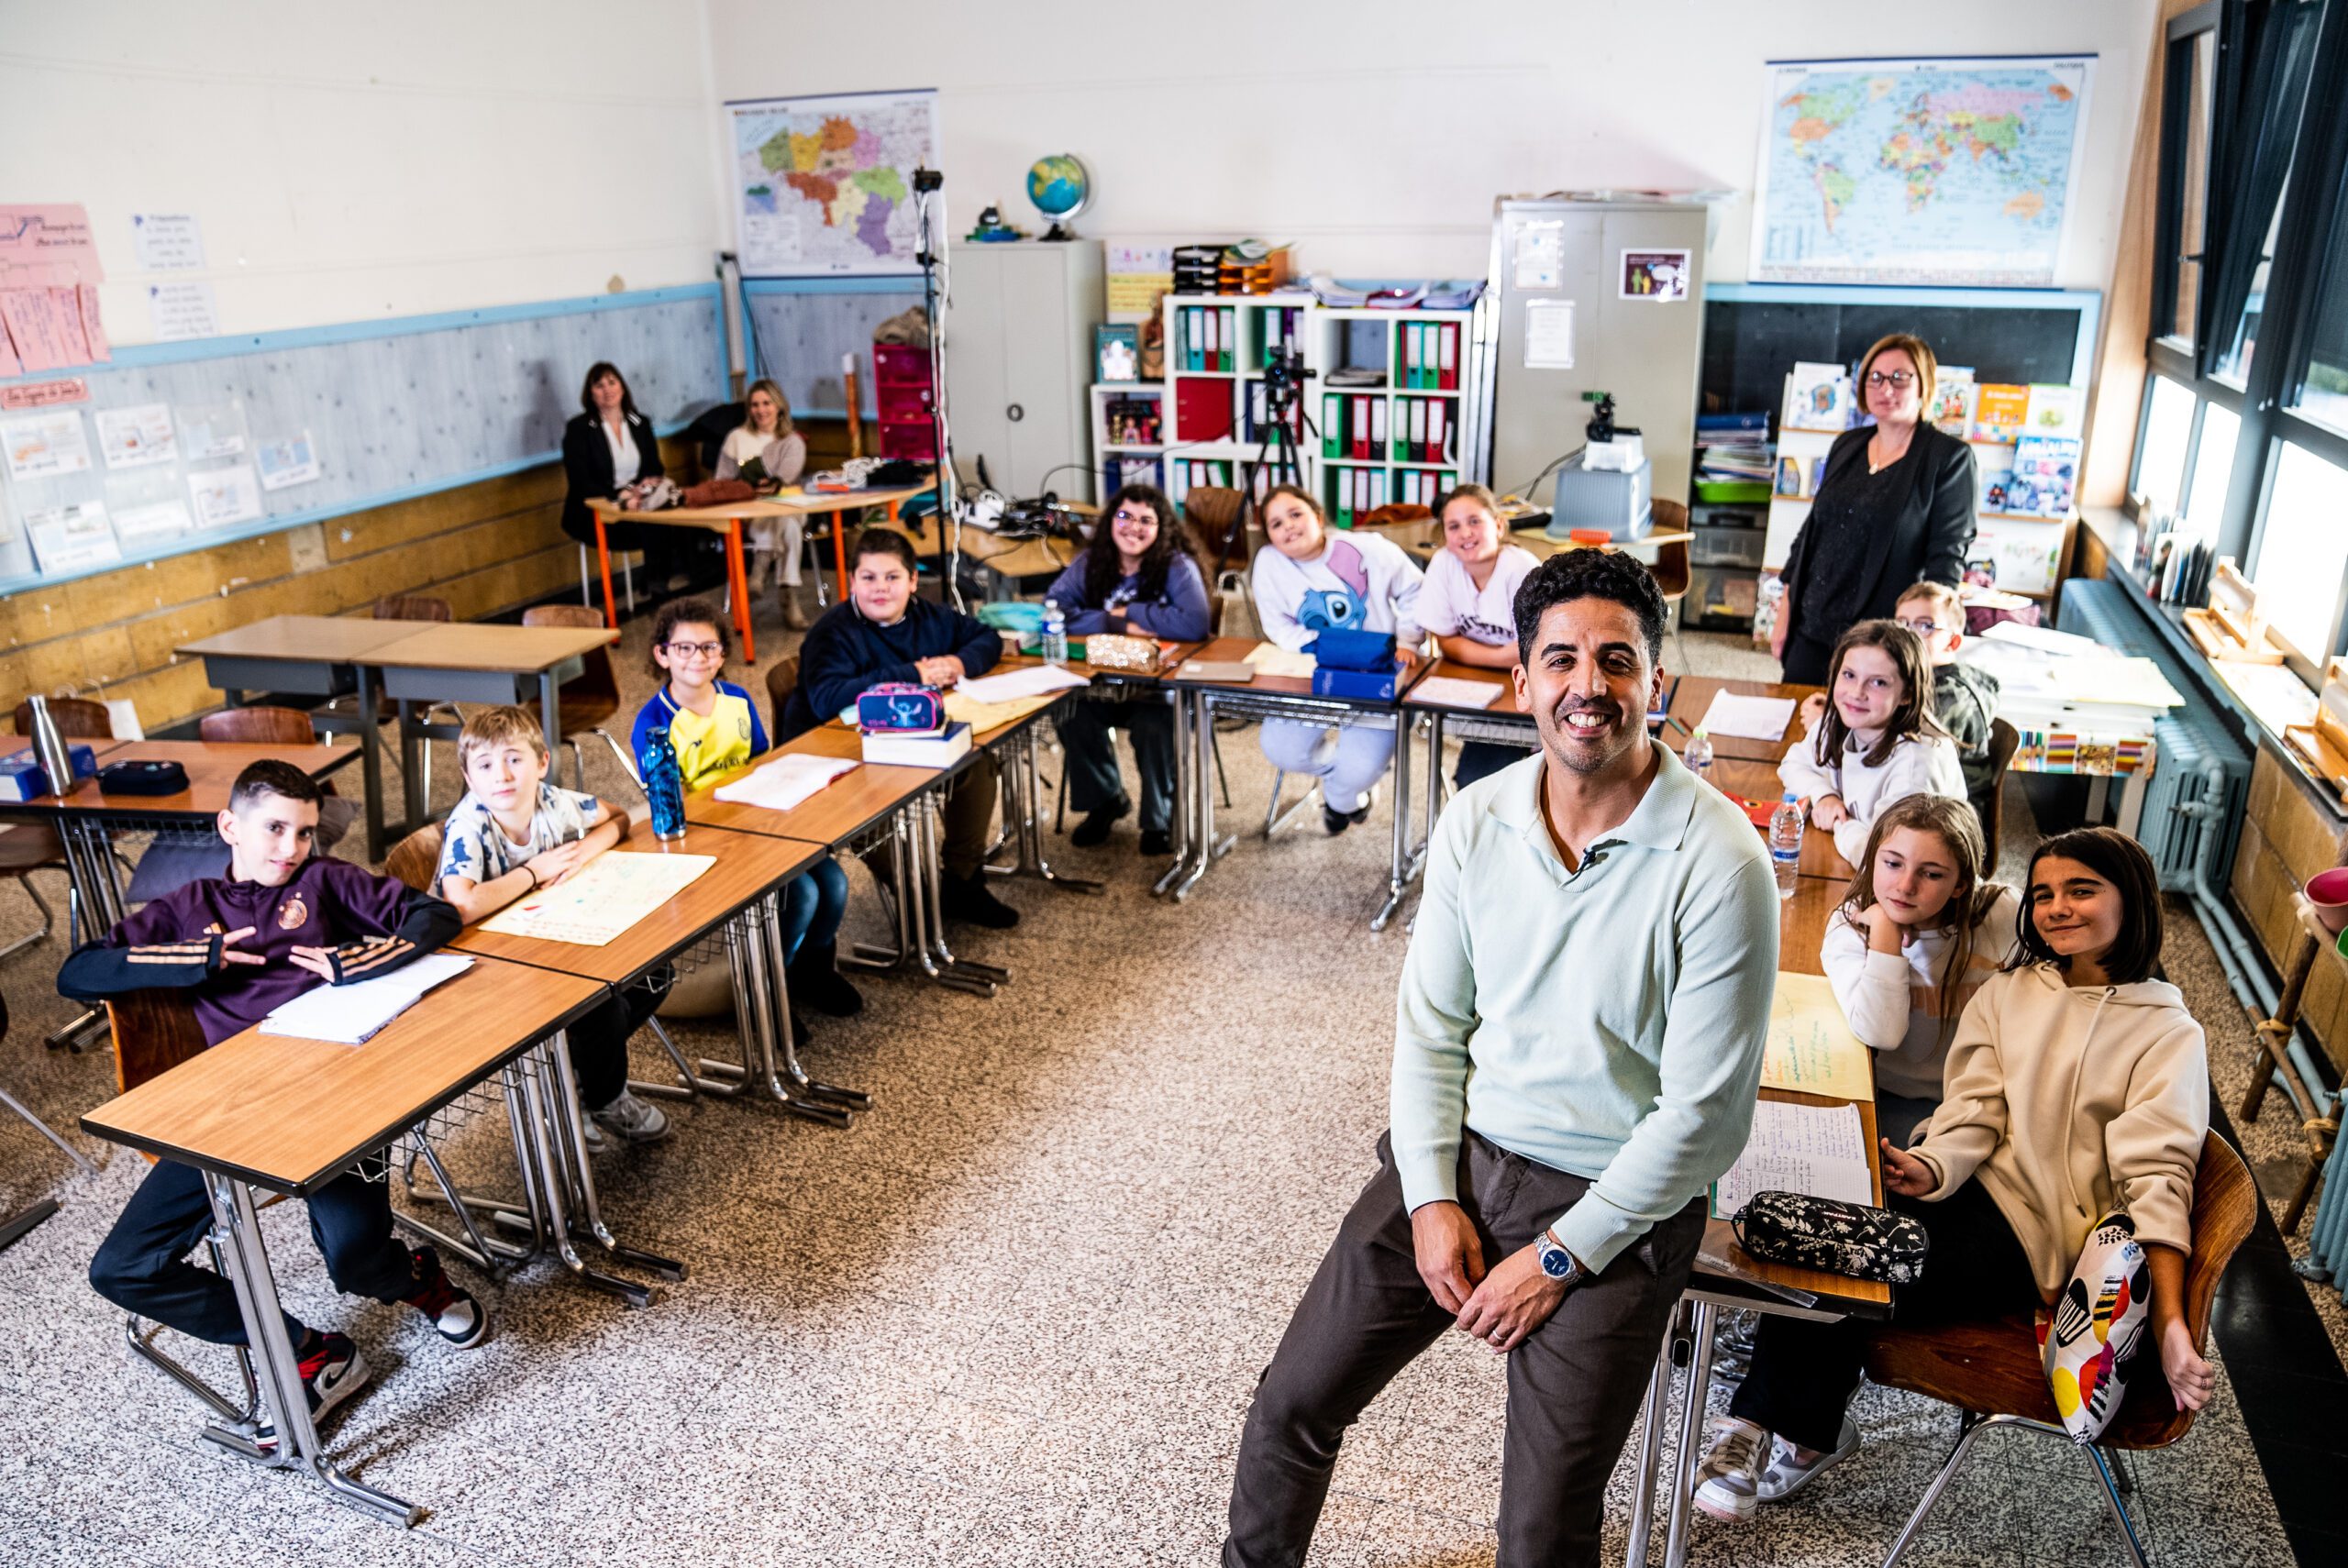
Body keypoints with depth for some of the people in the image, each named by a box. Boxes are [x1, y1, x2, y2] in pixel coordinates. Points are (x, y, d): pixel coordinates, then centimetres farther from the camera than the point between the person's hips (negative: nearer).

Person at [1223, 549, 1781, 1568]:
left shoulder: (1719, 864, -18)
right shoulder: (1476, 819, -4)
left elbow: (1703, 1113, -15)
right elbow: (1429, 1028, 3)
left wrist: (1558, 1258, -13)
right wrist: (1433, 1201, -6)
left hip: (1617, 1201, -4)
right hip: (1459, 1153, 4)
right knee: (1291, 1404, 7)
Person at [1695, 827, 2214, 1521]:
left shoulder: (2168, 1035, -2)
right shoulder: (2006, 994, 10)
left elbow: (2155, 1174, -12)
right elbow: (1973, 1113, 2)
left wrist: (2170, 1321, -23)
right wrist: (1931, 1168, -21)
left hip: (2031, 1234, -4)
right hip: (1967, 1184, 4)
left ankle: (1804, 1436, 1)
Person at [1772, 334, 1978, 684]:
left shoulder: (1949, 457, -6)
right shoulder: (1847, 445, 10)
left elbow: (1947, 557, -10)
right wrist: (1785, 610, 12)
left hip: (1880, 641, -5)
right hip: (1811, 629, 5)